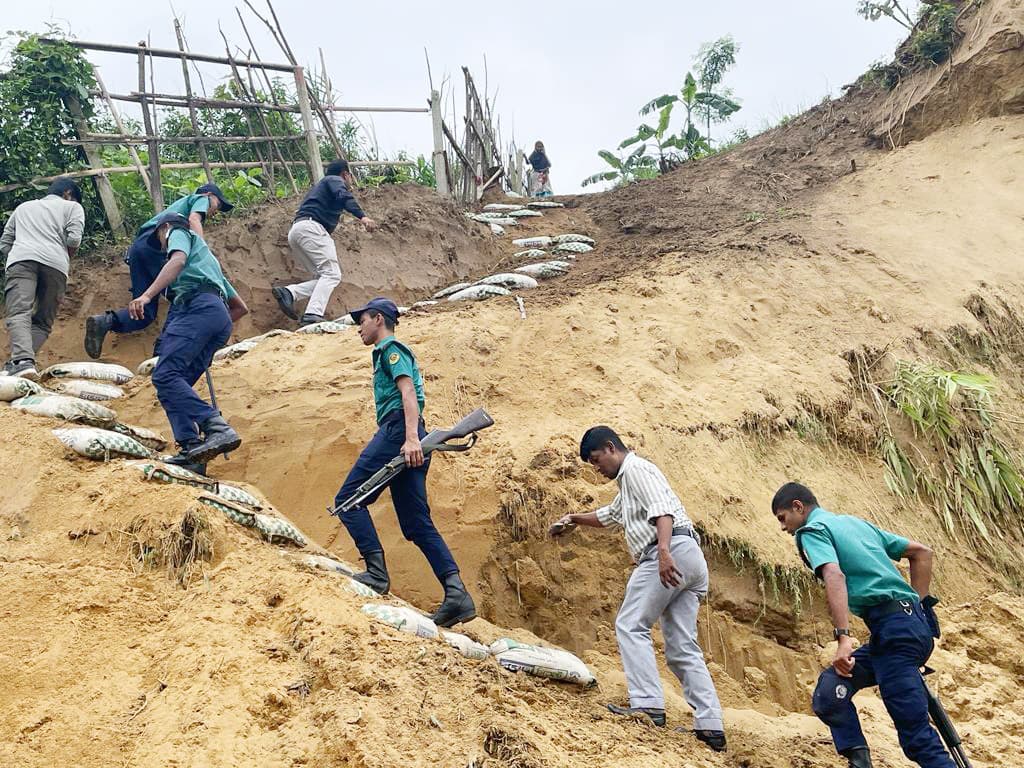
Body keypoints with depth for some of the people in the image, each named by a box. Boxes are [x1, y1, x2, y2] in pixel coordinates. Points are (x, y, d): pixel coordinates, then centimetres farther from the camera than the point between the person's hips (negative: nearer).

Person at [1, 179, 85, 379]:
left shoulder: (23, 207, 35)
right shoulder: (72, 206, 25)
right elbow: (74, 239, 6)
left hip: (21, 258, 1)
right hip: (55, 264, -1)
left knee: (19, 314, -15)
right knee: (42, 322, 4)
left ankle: (22, 360, -39)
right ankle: (21, 362, -18)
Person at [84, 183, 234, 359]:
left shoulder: (180, 203, 42)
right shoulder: (201, 199, 18)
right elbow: (193, 220, -5)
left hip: (137, 246, 8)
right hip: (156, 244, -7)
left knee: (146, 313, -1)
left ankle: (105, 321, -24)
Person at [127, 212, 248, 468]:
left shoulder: (180, 233, 21)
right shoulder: (209, 259, 43)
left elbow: (178, 260, -7)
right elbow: (241, 307, 40)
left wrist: (146, 295, -19)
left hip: (196, 305, -8)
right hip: (221, 318, 8)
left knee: (165, 375, -22)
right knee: (177, 384, 0)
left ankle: (217, 428, -38)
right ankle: (192, 450, -19)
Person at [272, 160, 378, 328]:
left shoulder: (320, 185, 36)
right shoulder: (335, 180, 7)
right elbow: (344, 197, -14)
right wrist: (362, 216, -28)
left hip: (294, 232, 9)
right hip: (310, 226, -9)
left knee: (324, 278, 6)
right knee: (332, 274, -17)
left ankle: (289, 292, -14)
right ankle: (312, 316, -33)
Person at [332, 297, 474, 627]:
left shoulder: (390, 348, 1)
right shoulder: (394, 353, 31)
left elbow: (408, 392, -15)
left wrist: (410, 438, -27)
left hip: (396, 432, -10)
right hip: (408, 439, 10)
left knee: (348, 499, -4)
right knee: (418, 525, 3)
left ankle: (377, 572, -12)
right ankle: (456, 592, -8)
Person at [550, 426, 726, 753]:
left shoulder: (635, 468, 1)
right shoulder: (629, 481, 33)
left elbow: (661, 508, -17)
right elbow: (609, 516, 51)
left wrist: (664, 550, -30)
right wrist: (575, 519, 48)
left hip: (673, 553, -10)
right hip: (692, 560, 10)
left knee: (631, 626, -9)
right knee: (683, 647, 5)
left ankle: (648, 704, -18)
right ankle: (711, 726, 0)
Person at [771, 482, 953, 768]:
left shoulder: (812, 530, 1)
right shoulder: (855, 521, 25)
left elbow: (834, 575, -19)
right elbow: (921, 552, 25)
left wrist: (843, 637, -27)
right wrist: (917, 604, 24)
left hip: (893, 628, -9)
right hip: (915, 623, 9)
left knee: (916, 735, -7)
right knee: (829, 692, 7)